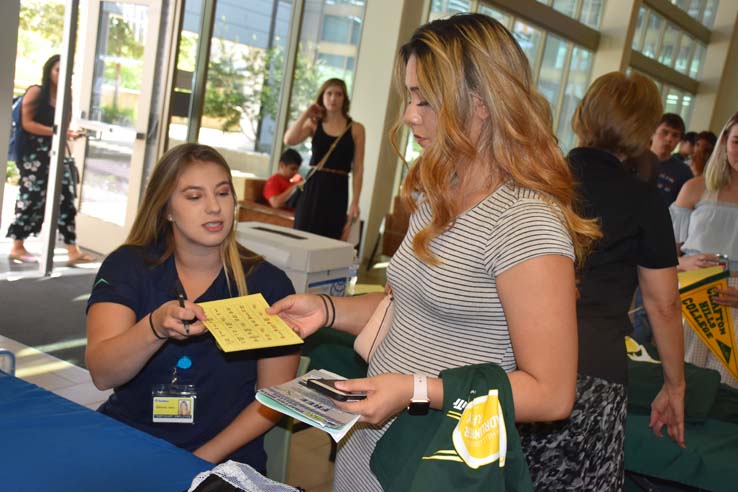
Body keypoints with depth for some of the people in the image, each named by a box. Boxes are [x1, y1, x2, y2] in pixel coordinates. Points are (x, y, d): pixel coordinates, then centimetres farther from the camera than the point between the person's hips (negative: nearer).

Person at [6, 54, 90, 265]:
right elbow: (26, 123, -11)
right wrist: (55, 131, -18)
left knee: (65, 199, 0)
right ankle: (17, 247, 13)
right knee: (31, 199, -2)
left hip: (56, 155, 6)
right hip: (34, 155, -6)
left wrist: (70, 134, -5)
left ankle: (72, 251, 1)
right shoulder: (36, 92, -5)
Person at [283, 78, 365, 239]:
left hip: (337, 189, -1)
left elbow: (358, 169, 0)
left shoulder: (356, 129, 2)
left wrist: (355, 202, -5)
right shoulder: (314, 124, 6)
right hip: (312, 187, 1)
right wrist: (305, 114, -4)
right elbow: (289, 140, -12)